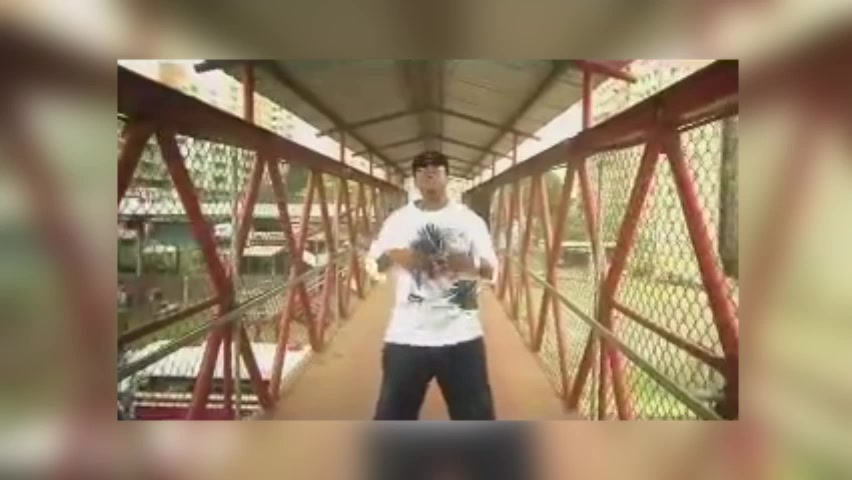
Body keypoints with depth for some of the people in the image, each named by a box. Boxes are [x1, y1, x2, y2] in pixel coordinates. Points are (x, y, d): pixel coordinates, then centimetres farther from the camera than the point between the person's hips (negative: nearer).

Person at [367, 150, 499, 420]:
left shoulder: (469, 219, 4)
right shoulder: (399, 220, 6)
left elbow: (491, 270, -1)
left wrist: (470, 264, -23)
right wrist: (394, 255, -19)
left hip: (461, 335, 0)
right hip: (407, 336, 0)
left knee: (476, 414, 11)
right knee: (392, 414, 10)